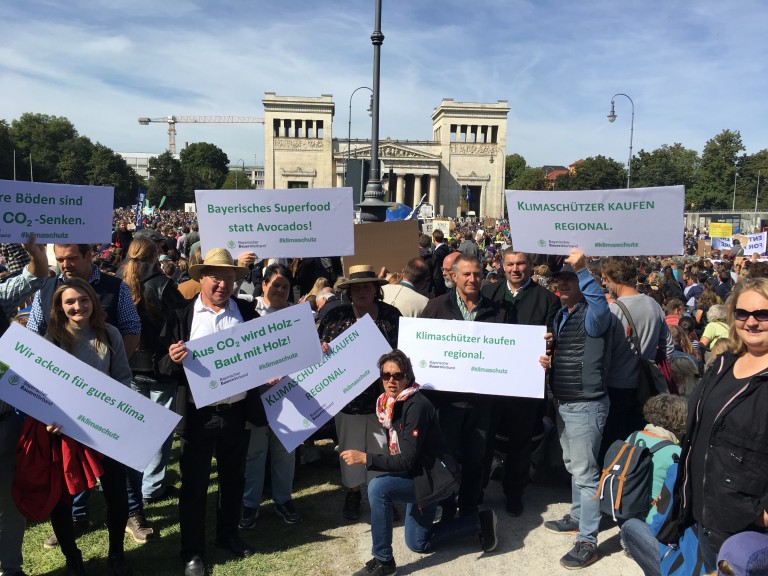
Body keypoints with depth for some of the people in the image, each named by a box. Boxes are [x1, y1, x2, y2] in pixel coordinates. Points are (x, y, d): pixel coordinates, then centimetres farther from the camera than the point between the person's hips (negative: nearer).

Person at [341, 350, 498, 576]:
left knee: (377, 487, -29)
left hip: (431, 477, -10)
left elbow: (407, 461, -29)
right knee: (418, 544, 20)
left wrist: (365, 458, -31)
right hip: (416, 476, 10)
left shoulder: (416, 405, -26)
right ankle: (479, 521, 31)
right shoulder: (391, 403, 1)